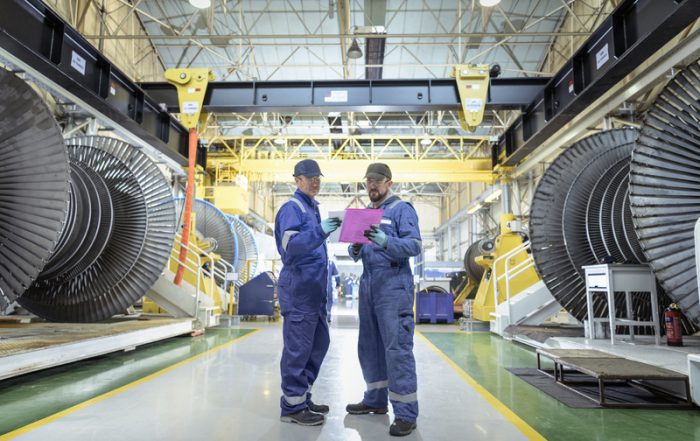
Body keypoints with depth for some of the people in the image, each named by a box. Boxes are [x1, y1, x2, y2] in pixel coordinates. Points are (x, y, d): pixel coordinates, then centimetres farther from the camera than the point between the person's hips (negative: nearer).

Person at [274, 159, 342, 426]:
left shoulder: (312, 208, 19)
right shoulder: (292, 208, -9)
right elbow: (290, 245, -23)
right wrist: (320, 231, -36)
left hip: (314, 288, 10)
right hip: (298, 288, -9)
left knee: (319, 343, 14)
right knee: (298, 347, -3)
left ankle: (303, 398, 25)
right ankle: (292, 406, 8)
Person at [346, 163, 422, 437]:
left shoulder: (402, 209, -1)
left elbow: (414, 245, -13)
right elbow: (356, 255, 16)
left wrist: (385, 242, -28)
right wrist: (356, 249, -7)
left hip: (393, 286, -7)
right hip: (367, 285, 7)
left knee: (397, 348, -7)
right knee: (369, 345, 12)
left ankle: (406, 413, 0)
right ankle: (376, 400, 26)